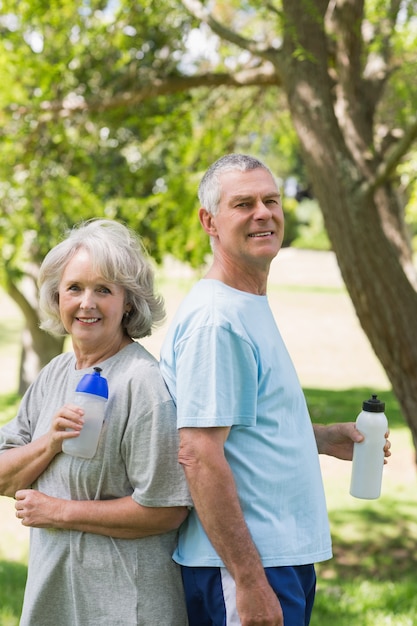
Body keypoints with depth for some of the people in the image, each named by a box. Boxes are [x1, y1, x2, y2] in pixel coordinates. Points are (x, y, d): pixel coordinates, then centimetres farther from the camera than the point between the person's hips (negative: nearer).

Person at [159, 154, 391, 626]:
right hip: (247, 568, -10)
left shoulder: (251, 306, 14)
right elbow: (199, 457, -23)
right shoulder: (214, 320, -17)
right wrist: (249, 581, -24)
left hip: (284, 553, 10)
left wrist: (322, 438, 14)